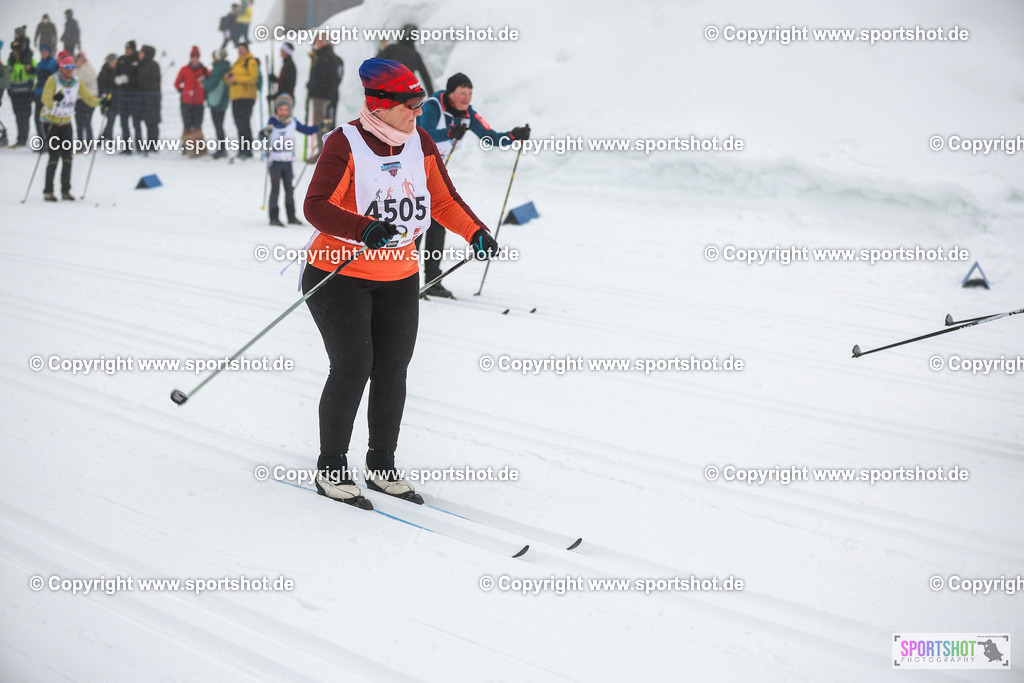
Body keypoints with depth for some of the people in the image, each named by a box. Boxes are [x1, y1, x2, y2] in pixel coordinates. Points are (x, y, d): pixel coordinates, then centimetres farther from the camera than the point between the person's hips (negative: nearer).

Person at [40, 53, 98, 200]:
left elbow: (88, 97, 0)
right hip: (50, 120, -5)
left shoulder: (76, 82, 2)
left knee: (67, 157, 1)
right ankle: (47, 191, -3)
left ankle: (65, 190, 9)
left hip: (66, 122, 5)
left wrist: (100, 102, -19)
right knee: (54, 156, -11)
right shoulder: (53, 80, -13)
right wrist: (54, 100, -46)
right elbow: (46, 98, -24)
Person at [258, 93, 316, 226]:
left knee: (289, 189, 10)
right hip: (275, 161, -4)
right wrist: (265, 133, -43)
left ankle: (291, 216, 18)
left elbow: (306, 130, 16)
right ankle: (274, 217, -2)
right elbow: (264, 134, -21)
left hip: (288, 161, 4)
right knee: (275, 189, -6)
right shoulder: (273, 122, -9)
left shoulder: (293, 122, 4)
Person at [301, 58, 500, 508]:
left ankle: (382, 466, 23)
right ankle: (331, 469, 9)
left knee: (393, 370, 8)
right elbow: (316, 206, -24)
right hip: (340, 276, -6)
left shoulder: (420, 143, 3)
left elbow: (443, 200, 9)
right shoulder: (345, 144, -15)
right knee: (352, 368, -7)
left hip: (399, 280, 6)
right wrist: (364, 230, -40)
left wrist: (475, 232, -9)